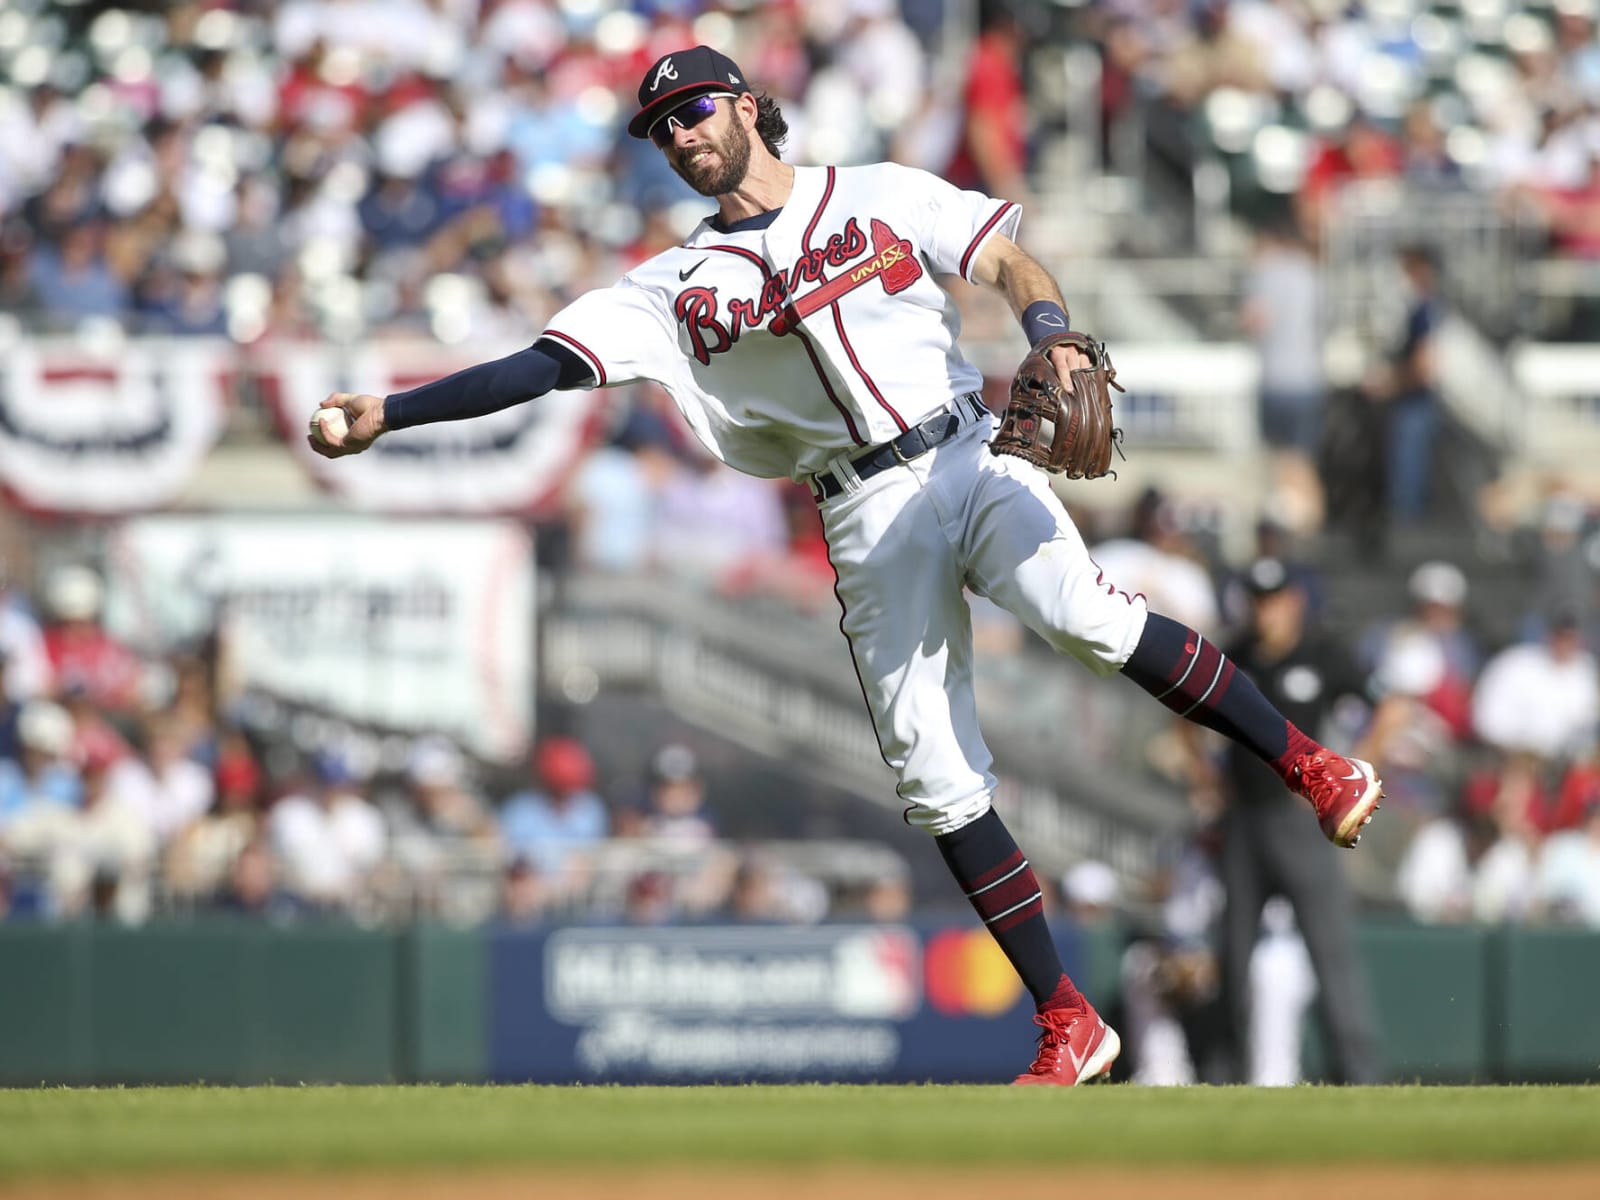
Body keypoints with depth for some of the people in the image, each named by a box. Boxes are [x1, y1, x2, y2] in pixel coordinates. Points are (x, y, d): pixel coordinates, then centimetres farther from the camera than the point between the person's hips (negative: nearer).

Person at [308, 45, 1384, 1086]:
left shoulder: (883, 196, 10)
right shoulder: (676, 287, 12)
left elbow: (1010, 266, 2)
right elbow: (540, 367, 6)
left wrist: (1052, 337, -20)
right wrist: (386, 414, -4)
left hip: (971, 456, -2)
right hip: (870, 518, 3)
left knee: (1080, 614, -32)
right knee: (936, 777, -5)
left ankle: (1307, 764, -21)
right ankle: (1070, 1030, 1)